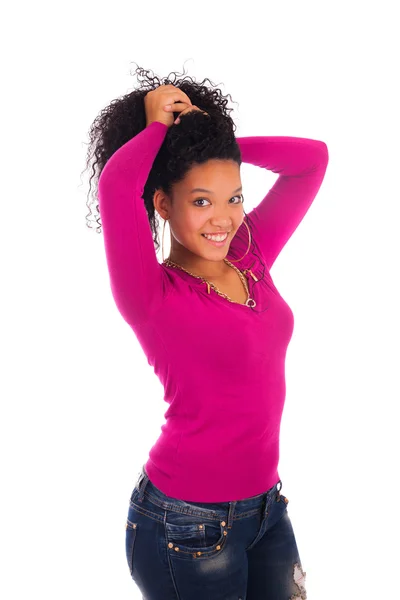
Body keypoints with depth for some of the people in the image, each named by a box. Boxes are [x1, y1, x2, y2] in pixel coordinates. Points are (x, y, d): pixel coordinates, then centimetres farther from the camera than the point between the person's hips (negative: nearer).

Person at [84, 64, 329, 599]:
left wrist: (213, 140, -4)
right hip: (188, 527, -6)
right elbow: (115, 184, -34)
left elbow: (312, 158, 4)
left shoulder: (250, 256, 0)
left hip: (265, 506, 6)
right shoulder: (154, 295, -18)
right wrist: (157, 127, -14)